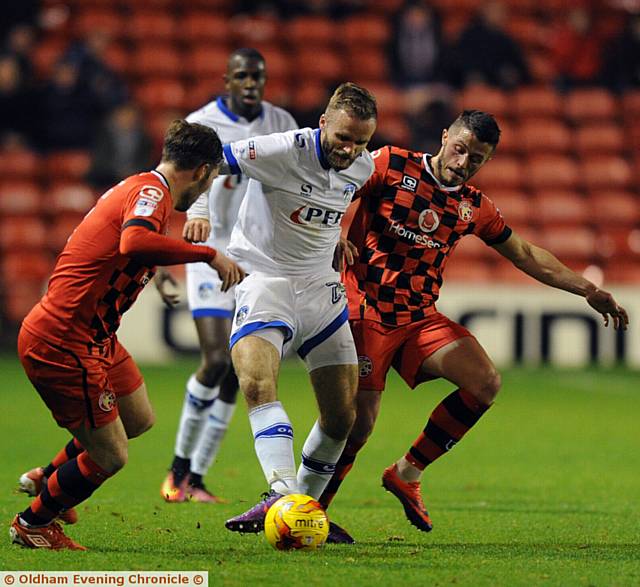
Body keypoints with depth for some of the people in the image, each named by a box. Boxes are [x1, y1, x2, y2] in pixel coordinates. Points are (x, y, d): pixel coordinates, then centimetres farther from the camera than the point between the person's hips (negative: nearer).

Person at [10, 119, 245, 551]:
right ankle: (33, 523, 21)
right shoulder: (152, 192, -19)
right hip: (62, 343, -11)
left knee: (139, 420, 24)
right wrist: (209, 255, -34)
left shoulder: (136, 187, 11)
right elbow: (134, 241, -39)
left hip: (94, 337, 11)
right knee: (110, 458, -2)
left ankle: (50, 479, 41)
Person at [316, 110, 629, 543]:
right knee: (359, 420, -13)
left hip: (421, 317, 6)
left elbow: (527, 255, 20)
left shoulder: (474, 208, 9)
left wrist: (588, 290, 18)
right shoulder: (391, 166, -6)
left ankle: (407, 474, 4)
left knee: (486, 384, -10)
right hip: (366, 312, -6)